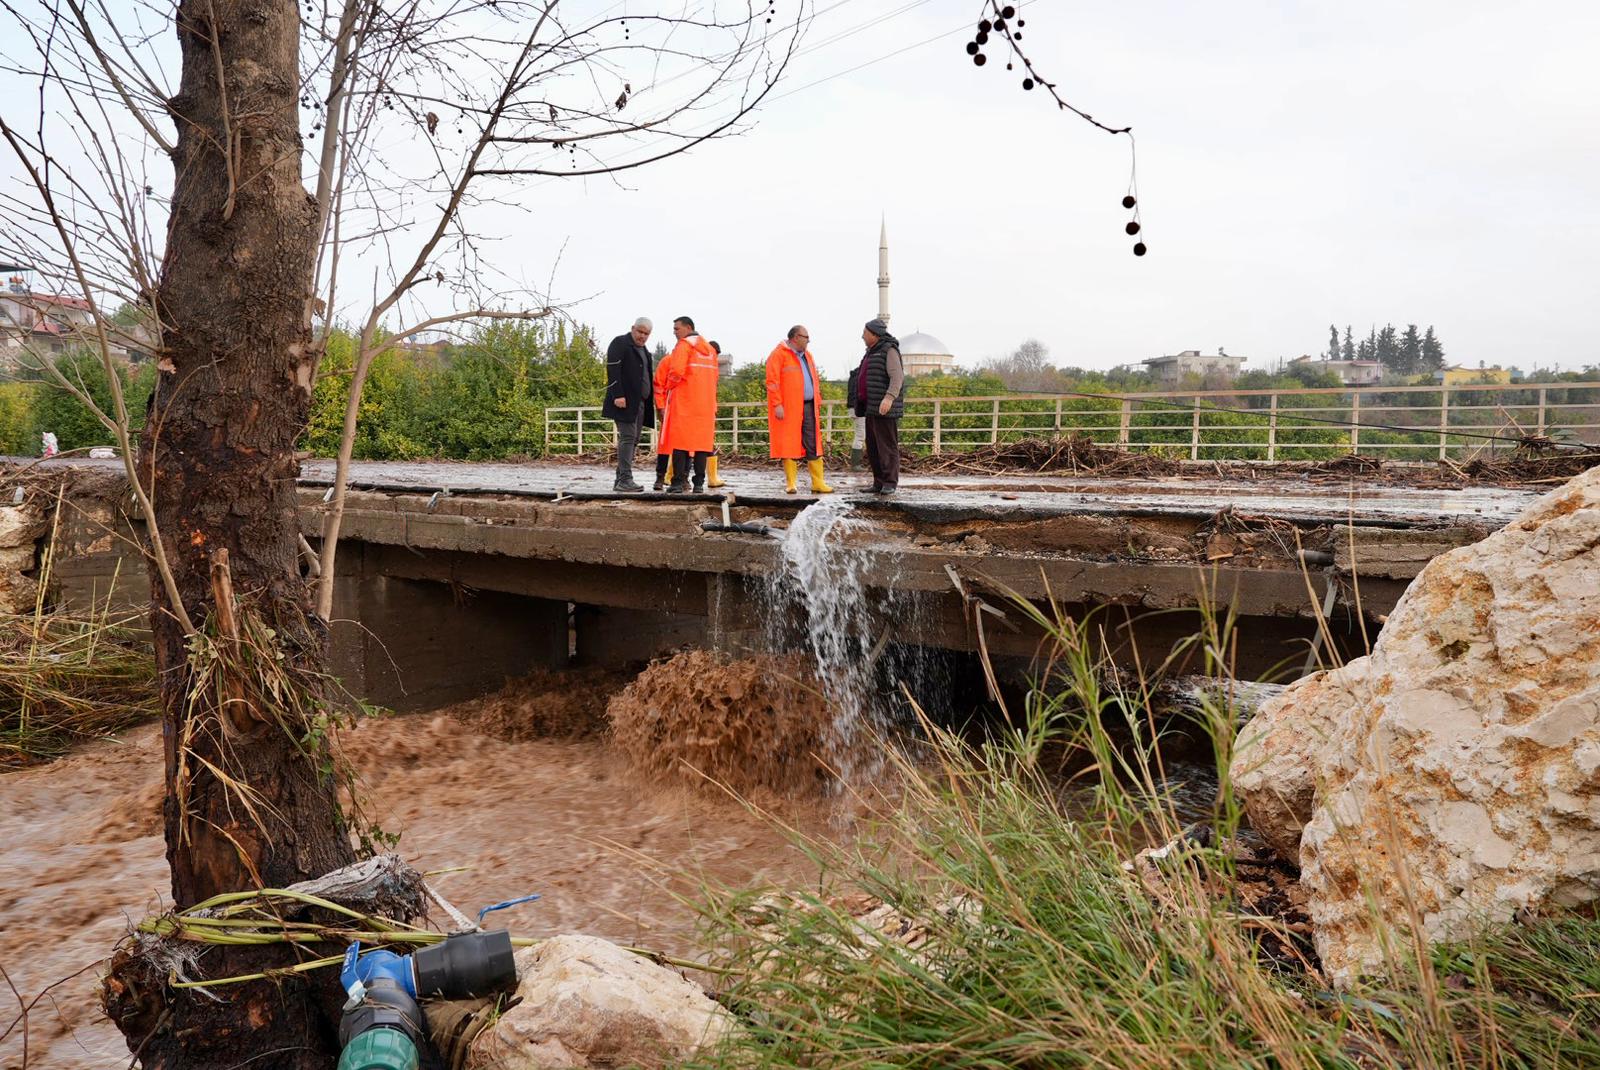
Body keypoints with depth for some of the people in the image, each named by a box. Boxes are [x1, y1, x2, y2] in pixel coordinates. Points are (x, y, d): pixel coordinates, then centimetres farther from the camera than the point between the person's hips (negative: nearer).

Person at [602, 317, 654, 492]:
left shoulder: (643, 350, 23)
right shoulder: (620, 343, -3)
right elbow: (613, 371, -13)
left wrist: (649, 404, 16)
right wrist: (618, 396, -23)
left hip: (640, 402, 9)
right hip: (625, 401, -9)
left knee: (633, 440, 6)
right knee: (627, 437, -14)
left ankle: (620, 480, 8)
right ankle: (625, 480, -17)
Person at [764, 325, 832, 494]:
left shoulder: (807, 356, 20)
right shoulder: (779, 355, -5)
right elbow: (772, 381, -11)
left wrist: (815, 403, 16)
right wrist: (777, 404, -18)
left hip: (808, 406, 7)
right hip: (788, 408, -7)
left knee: (813, 445, 4)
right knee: (789, 444, -2)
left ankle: (818, 483, 7)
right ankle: (790, 484, 5)